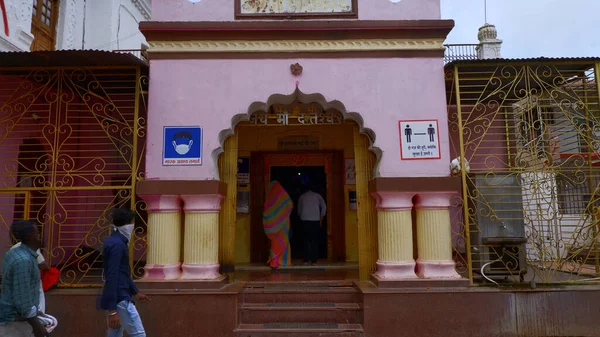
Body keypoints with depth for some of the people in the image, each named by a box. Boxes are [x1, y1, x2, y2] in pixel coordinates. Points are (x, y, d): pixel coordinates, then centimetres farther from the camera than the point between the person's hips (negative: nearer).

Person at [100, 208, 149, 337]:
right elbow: (112, 277, -23)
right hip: (119, 299, -10)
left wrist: (135, 292, 28)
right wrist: (112, 310, -24)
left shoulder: (114, 241, 14)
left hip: (118, 297, 10)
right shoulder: (117, 244, -18)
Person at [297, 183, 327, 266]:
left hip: (305, 220, 1)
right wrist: (321, 220, 7)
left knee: (306, 239, 8)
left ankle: (306, 259, 5)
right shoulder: (317, 195, 12)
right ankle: (314, 260, -3)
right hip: (315, 220, -1)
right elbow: (324, 207, 4)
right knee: (315, 240, 2)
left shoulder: (302, 196, 16)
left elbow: (299, 210, 16)